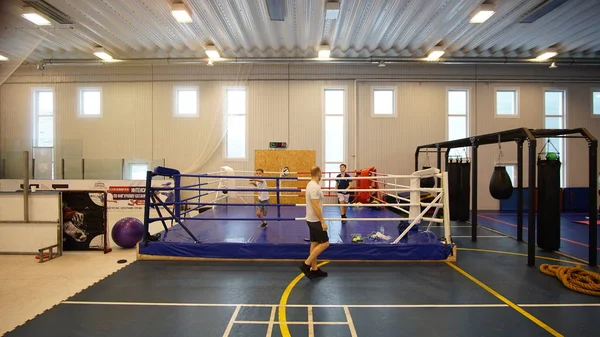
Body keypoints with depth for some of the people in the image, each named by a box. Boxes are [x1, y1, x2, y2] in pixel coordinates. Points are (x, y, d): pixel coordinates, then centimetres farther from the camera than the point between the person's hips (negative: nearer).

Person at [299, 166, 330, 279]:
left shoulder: (311, 185, 11)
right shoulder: (315, 187, -22)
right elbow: (315, 207, -27)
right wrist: (322, 222, -22)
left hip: (312, 219, 10)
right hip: (315, 220, -10)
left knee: (314, 243, 13)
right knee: (324, 243, -4)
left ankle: (314, 269, 20)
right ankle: (306, 264, -3)